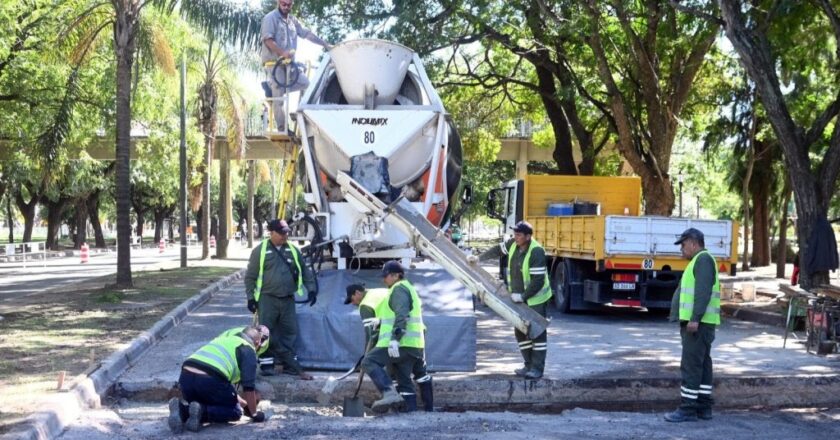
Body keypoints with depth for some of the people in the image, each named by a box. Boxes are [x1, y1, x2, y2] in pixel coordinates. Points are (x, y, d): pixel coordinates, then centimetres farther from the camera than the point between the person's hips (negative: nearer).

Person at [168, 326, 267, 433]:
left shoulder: (223, 339, 36)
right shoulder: (248, 350, 13)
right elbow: (248, 386, 5)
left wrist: (244, 404, 52)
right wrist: (254, 414, 18)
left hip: (186, 376, 7)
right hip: (209, 379, -7)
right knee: (235, 412, 14)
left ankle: (182, 409, -1)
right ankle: (201, 411, -11)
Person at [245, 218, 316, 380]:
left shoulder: (293, 250, 8)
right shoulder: (260, 251, -3)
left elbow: (305, 271, 16)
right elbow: (250, 277, 0)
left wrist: (311, 289, 8)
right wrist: (251, 297, -4)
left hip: (288, 299, 4)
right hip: (267, 299, -4)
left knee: (290, 332, 6)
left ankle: (289, 365, 14)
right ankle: (266, 364, 4)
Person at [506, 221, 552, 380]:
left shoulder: (536, 252, -24)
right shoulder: (514, 246, -2)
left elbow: (538, 281, -26)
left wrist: (523, 296, -23)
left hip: (535, 299, -8)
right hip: (519, 298, 9)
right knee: (521, 331, 12)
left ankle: (537, 368, -1)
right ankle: (529, 365, 21)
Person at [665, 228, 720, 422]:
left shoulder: (703, 259, -11)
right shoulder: (700, 260, 21)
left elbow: (703, 291, -21)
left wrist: (695, 318, -26)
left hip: (698, 323, -11)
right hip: (698, 323, 11)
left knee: (691, 365, -10)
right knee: (702, 364, 11)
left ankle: (687, 409, -10)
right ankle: (703, 407, 14)